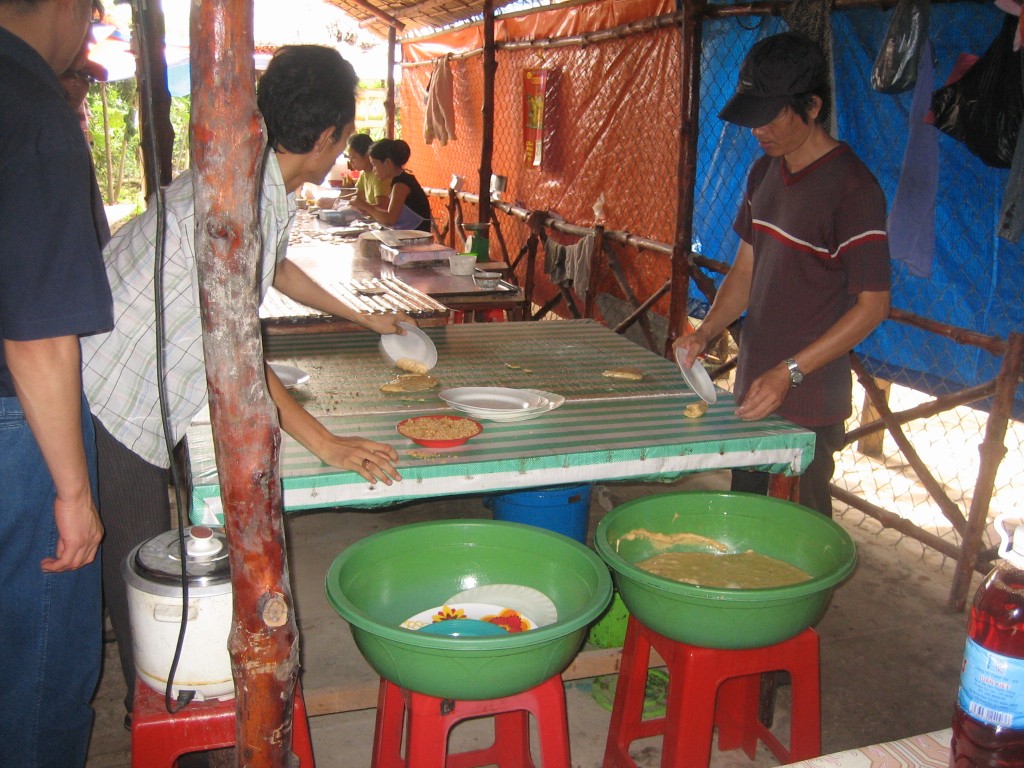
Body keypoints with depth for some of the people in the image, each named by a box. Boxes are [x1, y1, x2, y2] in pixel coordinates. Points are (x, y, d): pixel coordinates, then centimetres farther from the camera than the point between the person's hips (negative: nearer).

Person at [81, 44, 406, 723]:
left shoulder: (268, 187, 4)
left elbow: (277, 268, 26)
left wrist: (361, 317, 34)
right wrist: (326, 443, -27)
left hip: (142, 395, 9)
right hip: (108, 393, -9)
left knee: (154, 550, 20)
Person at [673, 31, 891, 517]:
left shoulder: (852, 189, -16)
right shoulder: (764, 173, 9)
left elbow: (873, 305, -16)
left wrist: (789, 372, -21)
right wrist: (706, 332, -1)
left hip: (810, 399, -7)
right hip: (753, 385, 7)